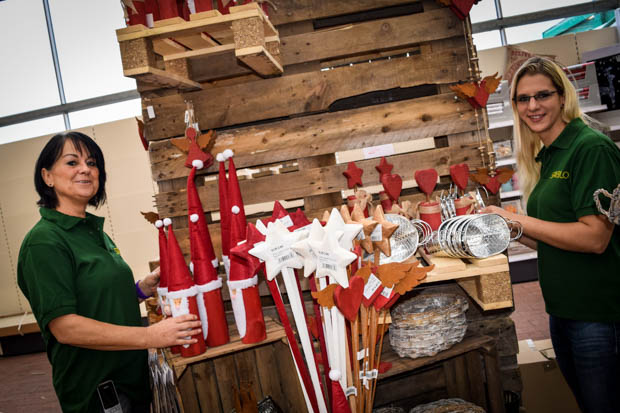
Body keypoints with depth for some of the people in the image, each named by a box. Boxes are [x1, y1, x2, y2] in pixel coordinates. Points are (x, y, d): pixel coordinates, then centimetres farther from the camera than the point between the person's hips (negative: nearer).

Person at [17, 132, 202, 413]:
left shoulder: (96, 231, 9)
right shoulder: (43, 242, -17)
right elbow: (64, 327, -23)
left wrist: (143, 288, -2)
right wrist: (149, 336, -27)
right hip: (94, 389, -8)